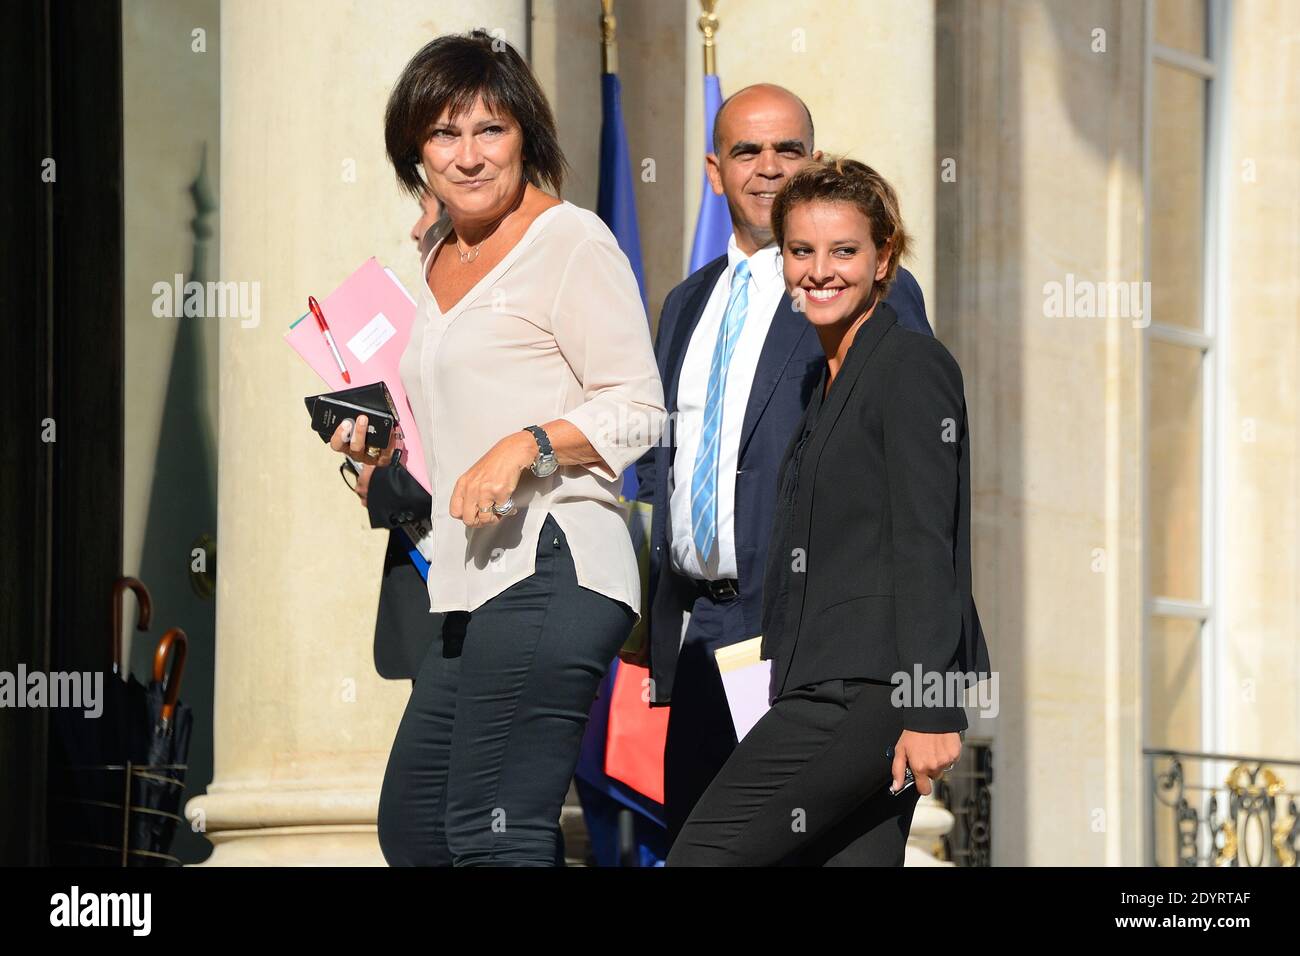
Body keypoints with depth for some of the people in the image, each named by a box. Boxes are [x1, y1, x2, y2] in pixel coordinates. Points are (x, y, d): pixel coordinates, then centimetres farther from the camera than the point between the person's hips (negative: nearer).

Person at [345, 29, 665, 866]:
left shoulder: (570, 241, -3)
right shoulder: (439, 265, 22)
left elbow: (639, 409, -9)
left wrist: (527, 445, -22)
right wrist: (389, 446, 15)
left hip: (548, 571, -9)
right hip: (472, 584, 10)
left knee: (492, 836, -13)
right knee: (410, 827, 11)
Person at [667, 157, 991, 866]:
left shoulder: (913, 368, -8)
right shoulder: (830, 381, 22)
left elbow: (925, 548, -15)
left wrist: (928, 710, -21)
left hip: (866, 694, -9)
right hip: (831, 691, 10)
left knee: (699, 859, -12)